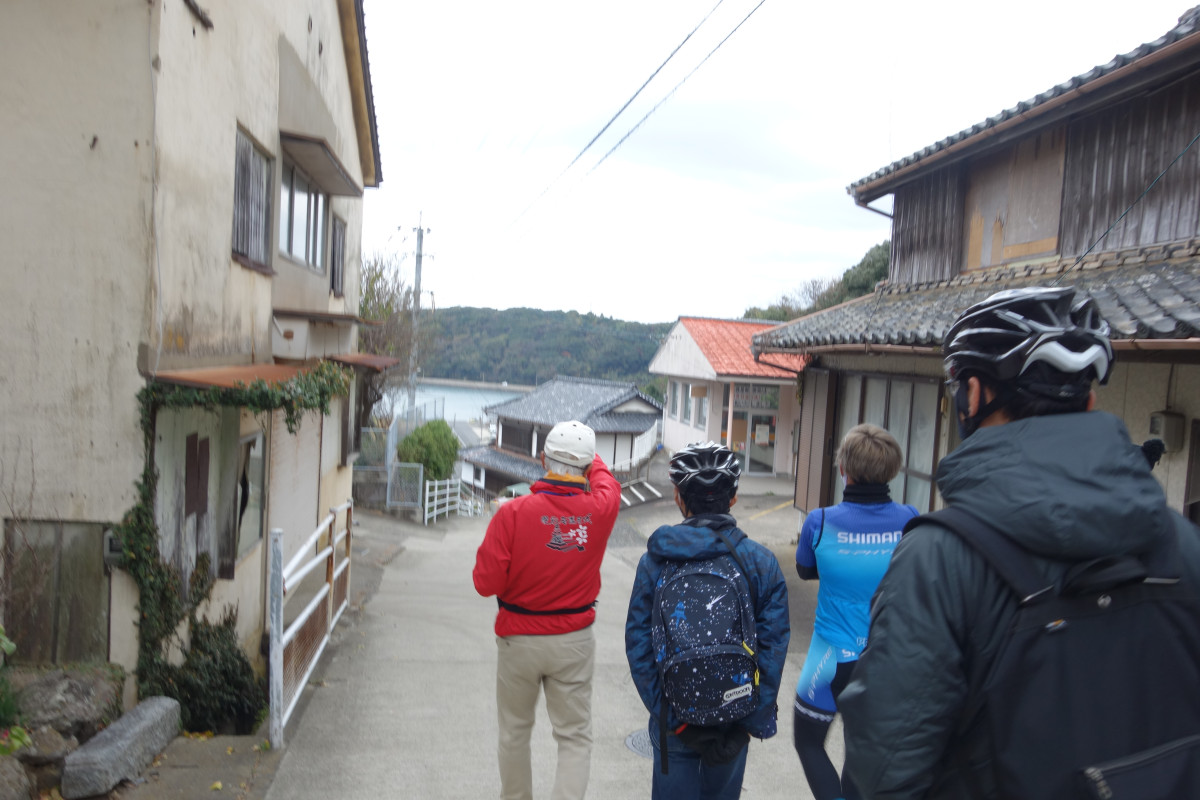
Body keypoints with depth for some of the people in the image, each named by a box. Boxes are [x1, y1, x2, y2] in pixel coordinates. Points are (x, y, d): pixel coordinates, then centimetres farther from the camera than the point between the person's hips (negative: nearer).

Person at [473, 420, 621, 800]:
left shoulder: (513, 512, -19)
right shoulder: (600, 508, -12)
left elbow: (486, 582, -16)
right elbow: (605, 479, 12)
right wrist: (590, 459, 31)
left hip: (519, 638, 0)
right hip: (574, 640, 1)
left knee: (515, 730, 20)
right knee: (575, 737, 12)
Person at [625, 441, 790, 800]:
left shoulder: (655, 560, -10)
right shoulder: (762, 562, -10)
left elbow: (638, 647, -11)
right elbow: (774, 646, -11)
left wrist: (673, 718, -7)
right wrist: (757, 722, -5)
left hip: (675, 719, -1)